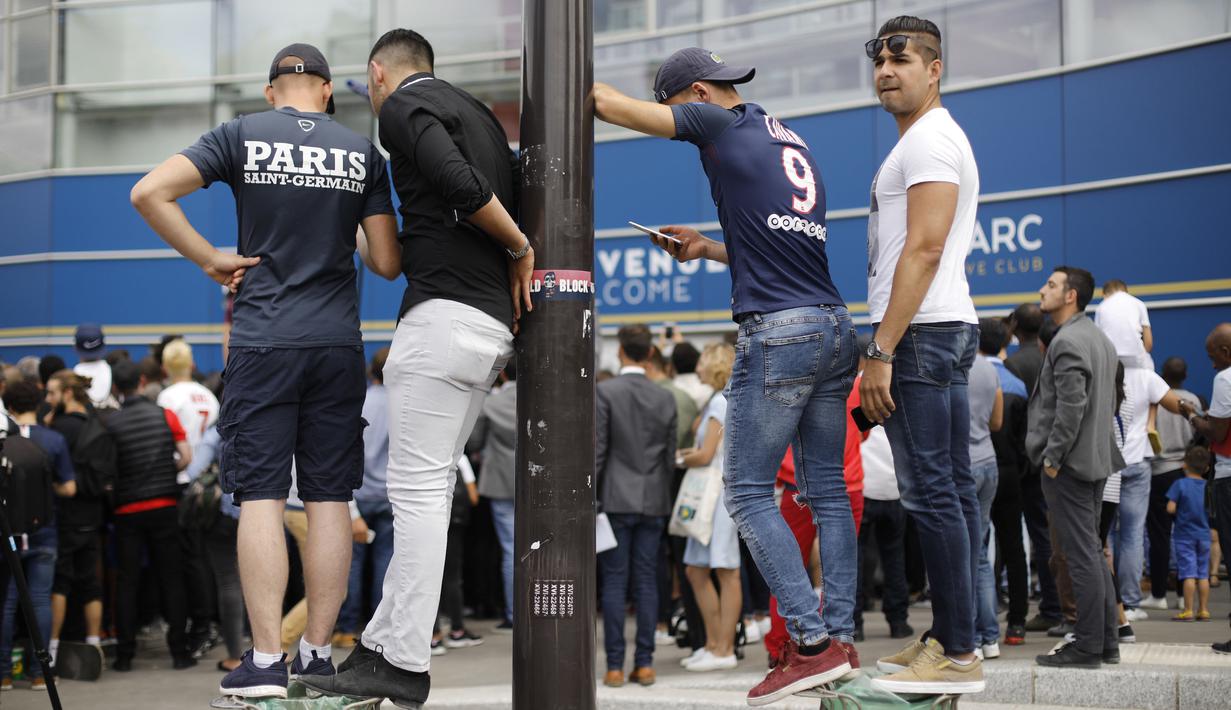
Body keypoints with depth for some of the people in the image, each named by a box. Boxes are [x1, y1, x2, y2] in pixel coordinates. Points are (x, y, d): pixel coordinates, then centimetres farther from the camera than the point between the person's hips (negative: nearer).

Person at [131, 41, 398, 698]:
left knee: (261, 497, -2)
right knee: (329, 499, 5)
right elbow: (387, 263, 4)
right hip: (338, 345, 2)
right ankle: (318, 653, 8)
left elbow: (149, 192, -8)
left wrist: (211, 260, -2)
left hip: (262, 343, -2)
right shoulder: (363, 152, 6)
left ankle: (266, 660, -6)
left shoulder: (243, 137, 2)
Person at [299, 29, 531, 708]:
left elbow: (461, 185, -16)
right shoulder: (476, 113, 26)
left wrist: (518, 247, -3)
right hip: (493, 325, 9)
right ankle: (383, 646, 11)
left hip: (444, 314, -9)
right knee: (422, 490, 9)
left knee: (419, 490, -9)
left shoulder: (404, 104, -1)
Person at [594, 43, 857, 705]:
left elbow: (612, 105, 1)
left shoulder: (723, 123, 0)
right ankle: (839, 637, 8)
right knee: (827, 491, 10)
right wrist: (705, 247, 27)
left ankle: (810, 643, -11)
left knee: (748, 494, -4)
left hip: (777, 331, -8)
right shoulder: (793, 144, 24)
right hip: (834, 327, 8)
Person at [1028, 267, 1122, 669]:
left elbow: (1071, 405, -22)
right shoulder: (1100, 339, 17)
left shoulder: (1067, 342, -15)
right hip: (1096, 460, 10)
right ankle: (1107, 642, 17)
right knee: (1092, 553, 14)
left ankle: (1087, 647, -5)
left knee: (1081, 556, -7)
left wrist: (1052, 458, -18)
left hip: (1070, 463, -10)